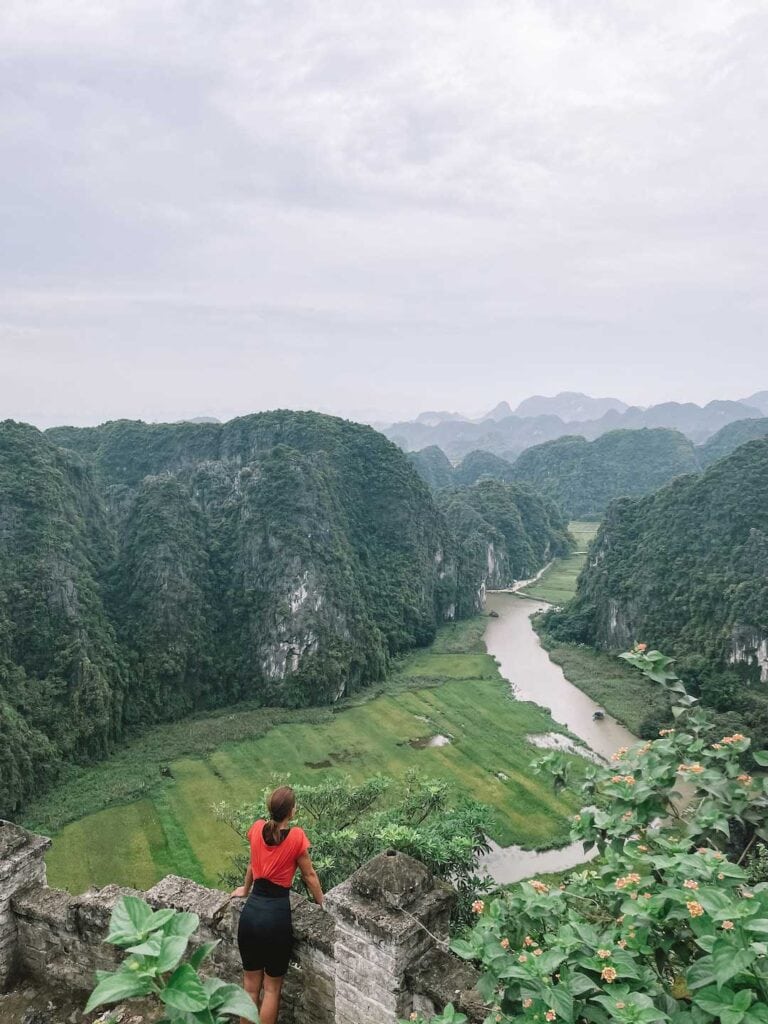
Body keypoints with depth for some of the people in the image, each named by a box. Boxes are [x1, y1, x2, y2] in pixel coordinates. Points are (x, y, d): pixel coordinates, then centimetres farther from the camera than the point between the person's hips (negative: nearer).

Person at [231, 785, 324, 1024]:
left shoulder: (256, 829, -1)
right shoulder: (297, 836, -12)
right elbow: (309, 876, 0)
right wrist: (322, 904, 16)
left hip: (251, 912, 4)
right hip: (277, 914, -4)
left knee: (250, 986, 19)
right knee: (272, 988, 14)